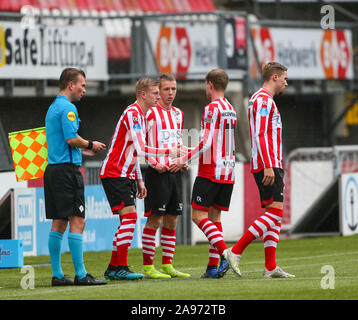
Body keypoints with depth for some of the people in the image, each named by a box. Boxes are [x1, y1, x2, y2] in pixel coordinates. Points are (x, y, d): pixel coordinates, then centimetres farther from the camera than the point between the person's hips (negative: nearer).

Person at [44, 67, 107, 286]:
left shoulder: (53, 108, 20)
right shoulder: (67, 108, -11)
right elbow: (72, 138, -19)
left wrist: (81, 149, 21)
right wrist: (90, 145, -4)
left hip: (53, 169, 10)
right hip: (67, 168, -10)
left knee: (59, 223, 9)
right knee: (77, 221, -10)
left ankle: (57, 275, 9)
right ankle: (81, 274, -13)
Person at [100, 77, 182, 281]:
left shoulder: (142, 116, 16)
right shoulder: (132, 114, -16)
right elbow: (141, 150, -24)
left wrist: (139, 180, 19)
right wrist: (170, 152, -22)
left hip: (126, 175, 10)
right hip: (114, 174, -10)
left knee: (128, 219, 8)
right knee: (130, 216, -16)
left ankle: (113, 269, 12)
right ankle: (121, 268, -16)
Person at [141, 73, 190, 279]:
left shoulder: (178, 114, 16)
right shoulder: (150, 113, -6)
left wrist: (183, 161, 8)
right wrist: (154, 163, -15)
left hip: (175, 172, 7)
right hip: (158, 173, -7)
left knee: (172, 220, 8)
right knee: (155, 219, -8)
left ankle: (167, 265, 13)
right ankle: (148, 266, -5)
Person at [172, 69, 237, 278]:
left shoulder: (212, 108, -11)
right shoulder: (231, 110, 16)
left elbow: (206, 144, -17)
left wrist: (184, 159, -11)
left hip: (211, 172, -8)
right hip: (228, 172, 8)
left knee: (198, 215, -5)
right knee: (214, 216, 9)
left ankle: (225, 253, -21)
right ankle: (213, 266, 2)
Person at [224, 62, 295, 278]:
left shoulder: (265, 100, 23)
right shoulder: (263, 99, -9)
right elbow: (260, 135, -18)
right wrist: (268, 167, -24)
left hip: (270, 166, 10)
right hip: (267, 165, -10)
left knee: (274, 215, 5)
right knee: (275, 212, -14)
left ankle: (270, 267, 2)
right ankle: (236, 251, -15)